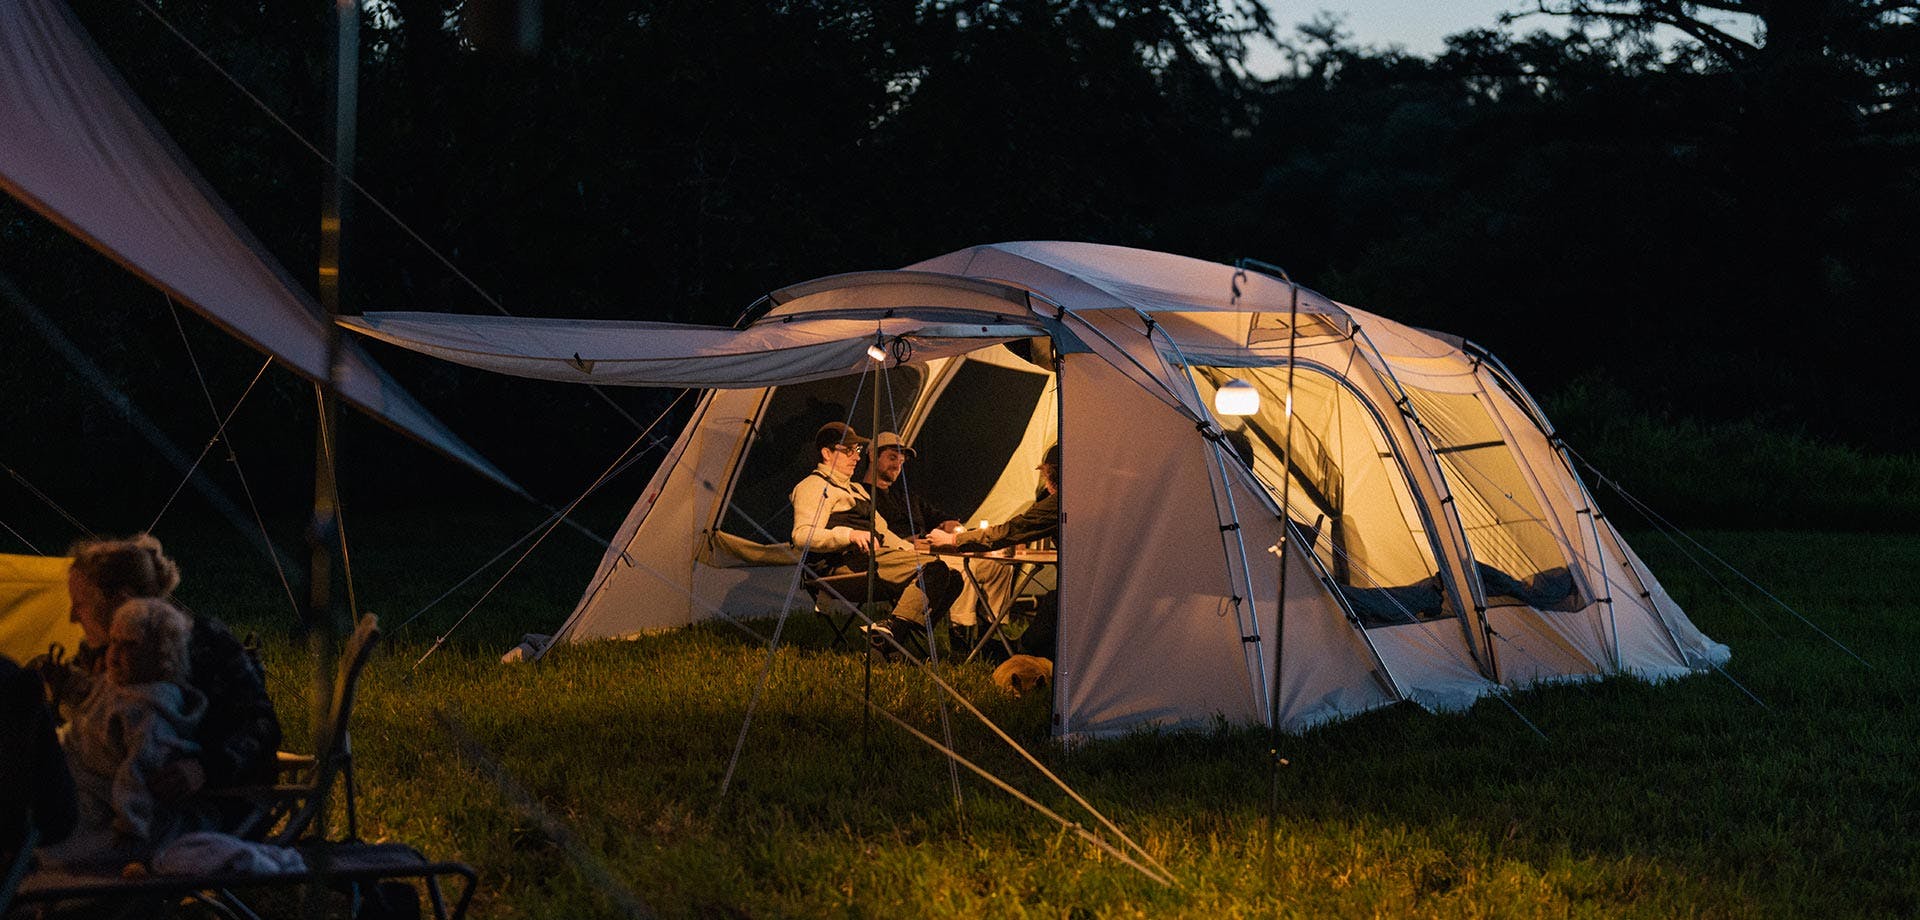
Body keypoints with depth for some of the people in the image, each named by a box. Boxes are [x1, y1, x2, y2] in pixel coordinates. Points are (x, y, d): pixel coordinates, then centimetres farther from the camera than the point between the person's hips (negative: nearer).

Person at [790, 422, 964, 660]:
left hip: (877, 555, 9)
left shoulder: (856, 489, 34)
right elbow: (802, 536, -11)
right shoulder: (813, 487, 3)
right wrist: (850, 535, -25)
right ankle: (891, 630, -37)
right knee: (932, 569, -27)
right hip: (846, 562, -9)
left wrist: (911, 549, 17)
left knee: (952, 575, -13)